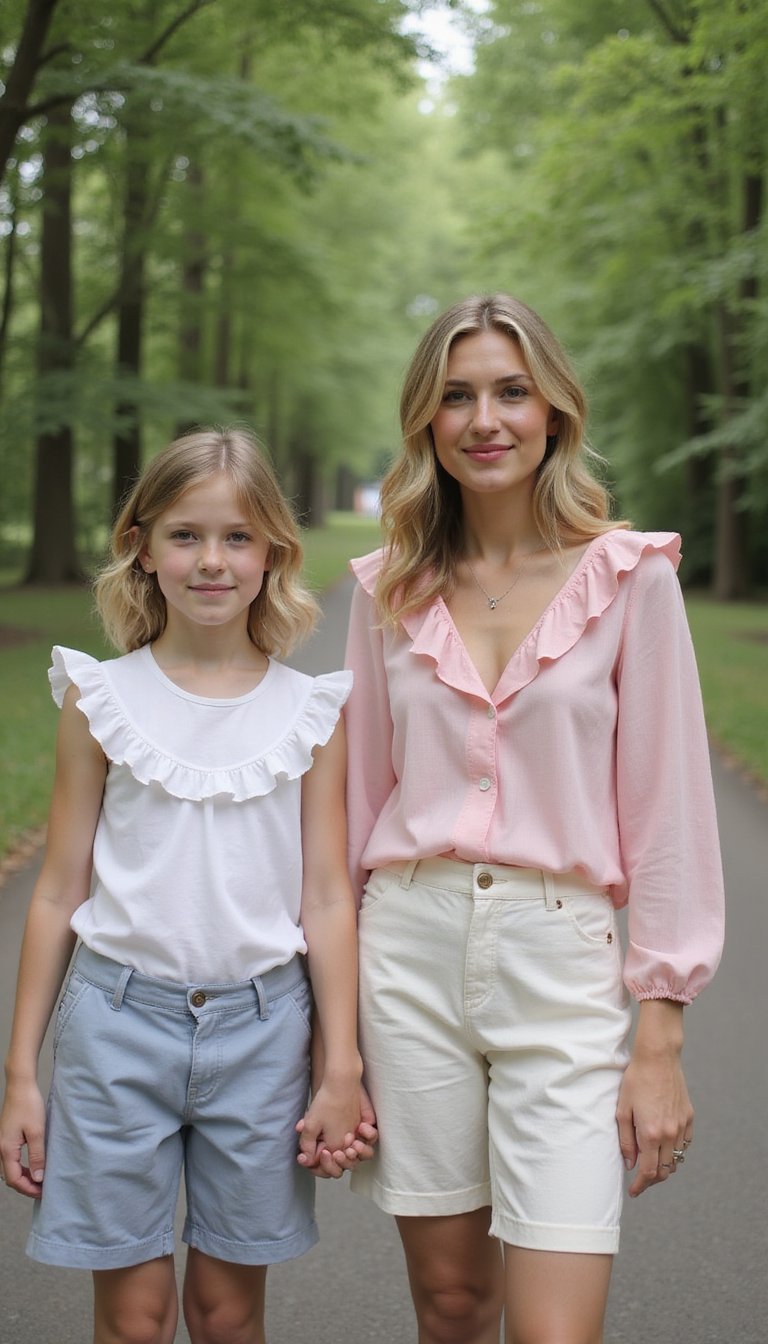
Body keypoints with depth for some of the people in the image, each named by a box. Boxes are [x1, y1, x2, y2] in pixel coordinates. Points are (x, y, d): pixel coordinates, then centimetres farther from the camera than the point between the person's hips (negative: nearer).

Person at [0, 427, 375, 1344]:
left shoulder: (310, 711, 1)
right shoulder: (102, 699, -1)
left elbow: (327, 900, 3)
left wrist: (342, 1071, 1)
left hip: (260, 1025, 1)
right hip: (120, 1017, 0)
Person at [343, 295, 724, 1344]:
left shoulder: (628, 575, -3)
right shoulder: (390, 589, 6)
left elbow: (666, 806, -3)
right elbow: (360, 797, 11)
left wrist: (661, 1036, -6)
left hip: (562, 955, -3)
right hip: (411, 951, 3)